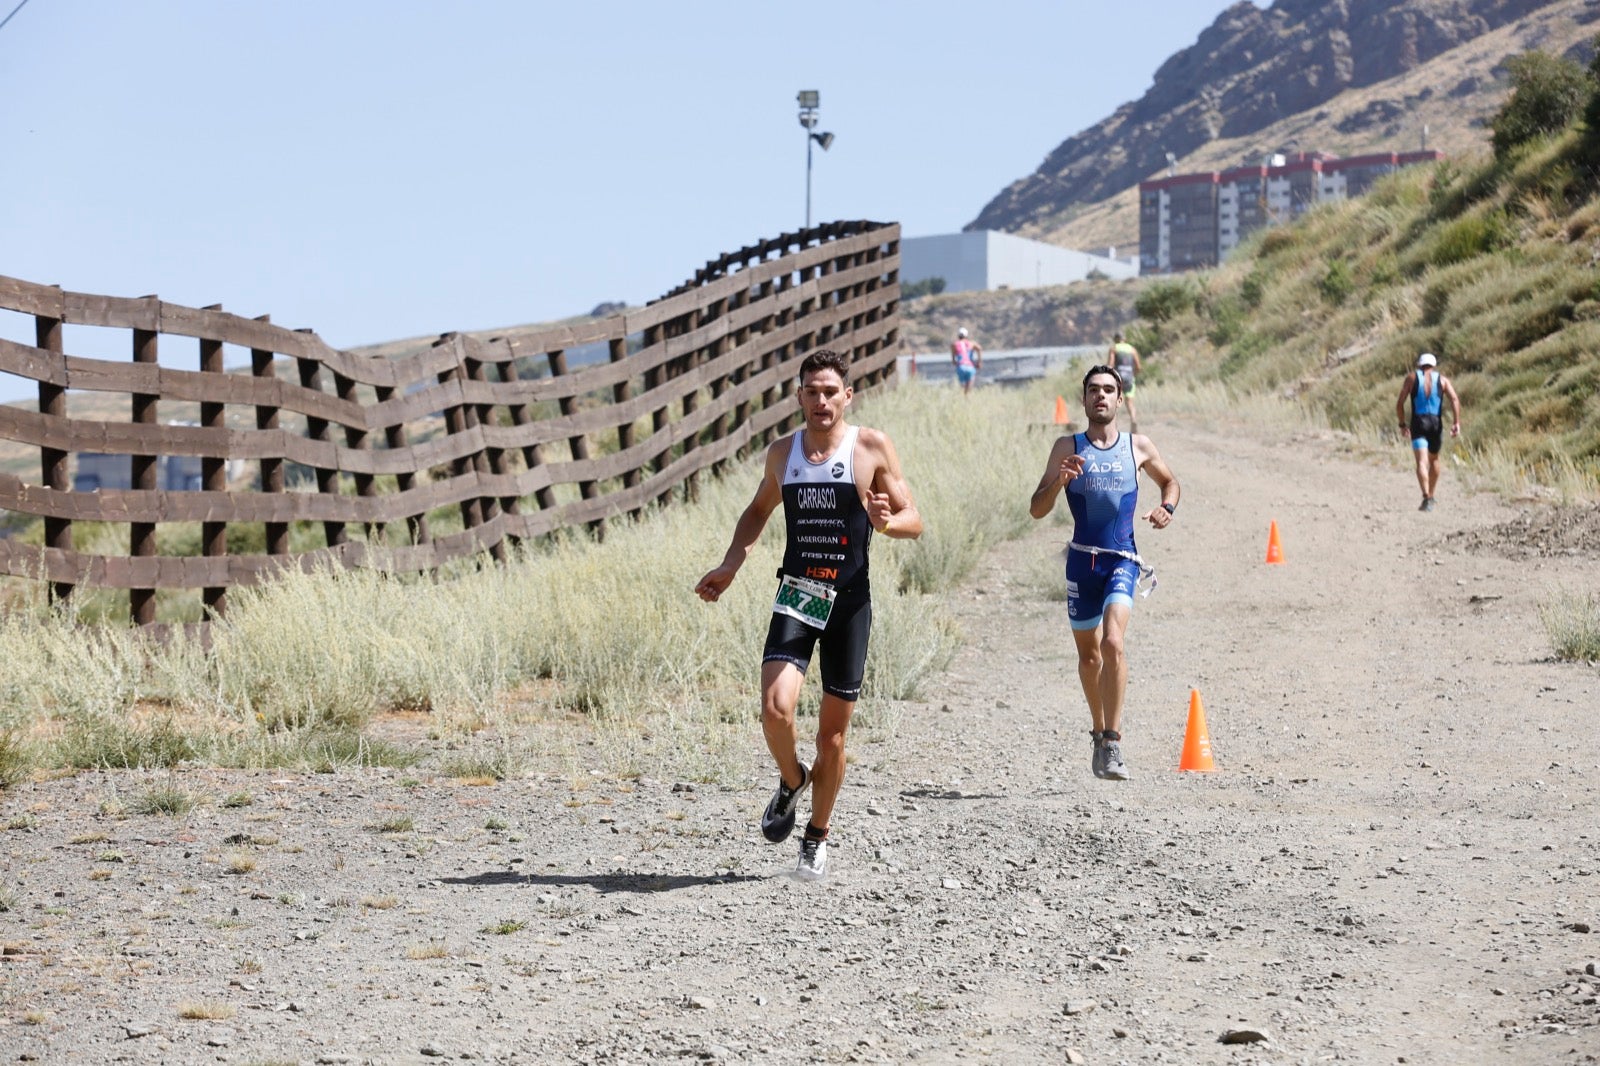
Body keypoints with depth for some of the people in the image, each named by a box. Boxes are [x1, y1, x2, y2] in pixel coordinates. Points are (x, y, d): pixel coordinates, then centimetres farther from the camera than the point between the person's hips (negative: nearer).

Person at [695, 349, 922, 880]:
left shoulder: (872, 448, -3)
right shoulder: (782, 452, 8)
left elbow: (914, 520, 0)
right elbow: (759, 510, 25)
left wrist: (886, 522, -23)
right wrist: (729, 566, 12)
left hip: (849, 599, -2)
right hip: (796, 596, 2)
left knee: (833, 729, 5)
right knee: (775, 709, -19)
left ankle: (817, 836, 23)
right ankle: (791, 781, 13)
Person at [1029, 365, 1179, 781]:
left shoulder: (1138, 447, 7)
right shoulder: (1068, 448, 3)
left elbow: (1169, 482, 26)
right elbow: (1037, 510, 0)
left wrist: (1167, 508, 4)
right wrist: (1059, 480, -19)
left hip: (1123, 560, -1)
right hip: (1082, 560, 1)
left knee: (1113, 643, -22)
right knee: (1088, 654, 13)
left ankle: (1113, 742, -21)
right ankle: (1098, 731, 36)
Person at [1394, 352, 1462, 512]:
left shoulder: (1412, 377, 10)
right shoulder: (1442, 380, 12)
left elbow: (1400, 403, 3)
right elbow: (1454, 399, -5)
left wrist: (1402, 424, 15)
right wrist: (1456, 422, -9)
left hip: (1418, 423, -2)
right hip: (1436, 423, 2)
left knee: (1422, 462, -11)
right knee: (1434, 459, 24)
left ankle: (1426, 497, -29)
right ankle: (1431, 496, 34)